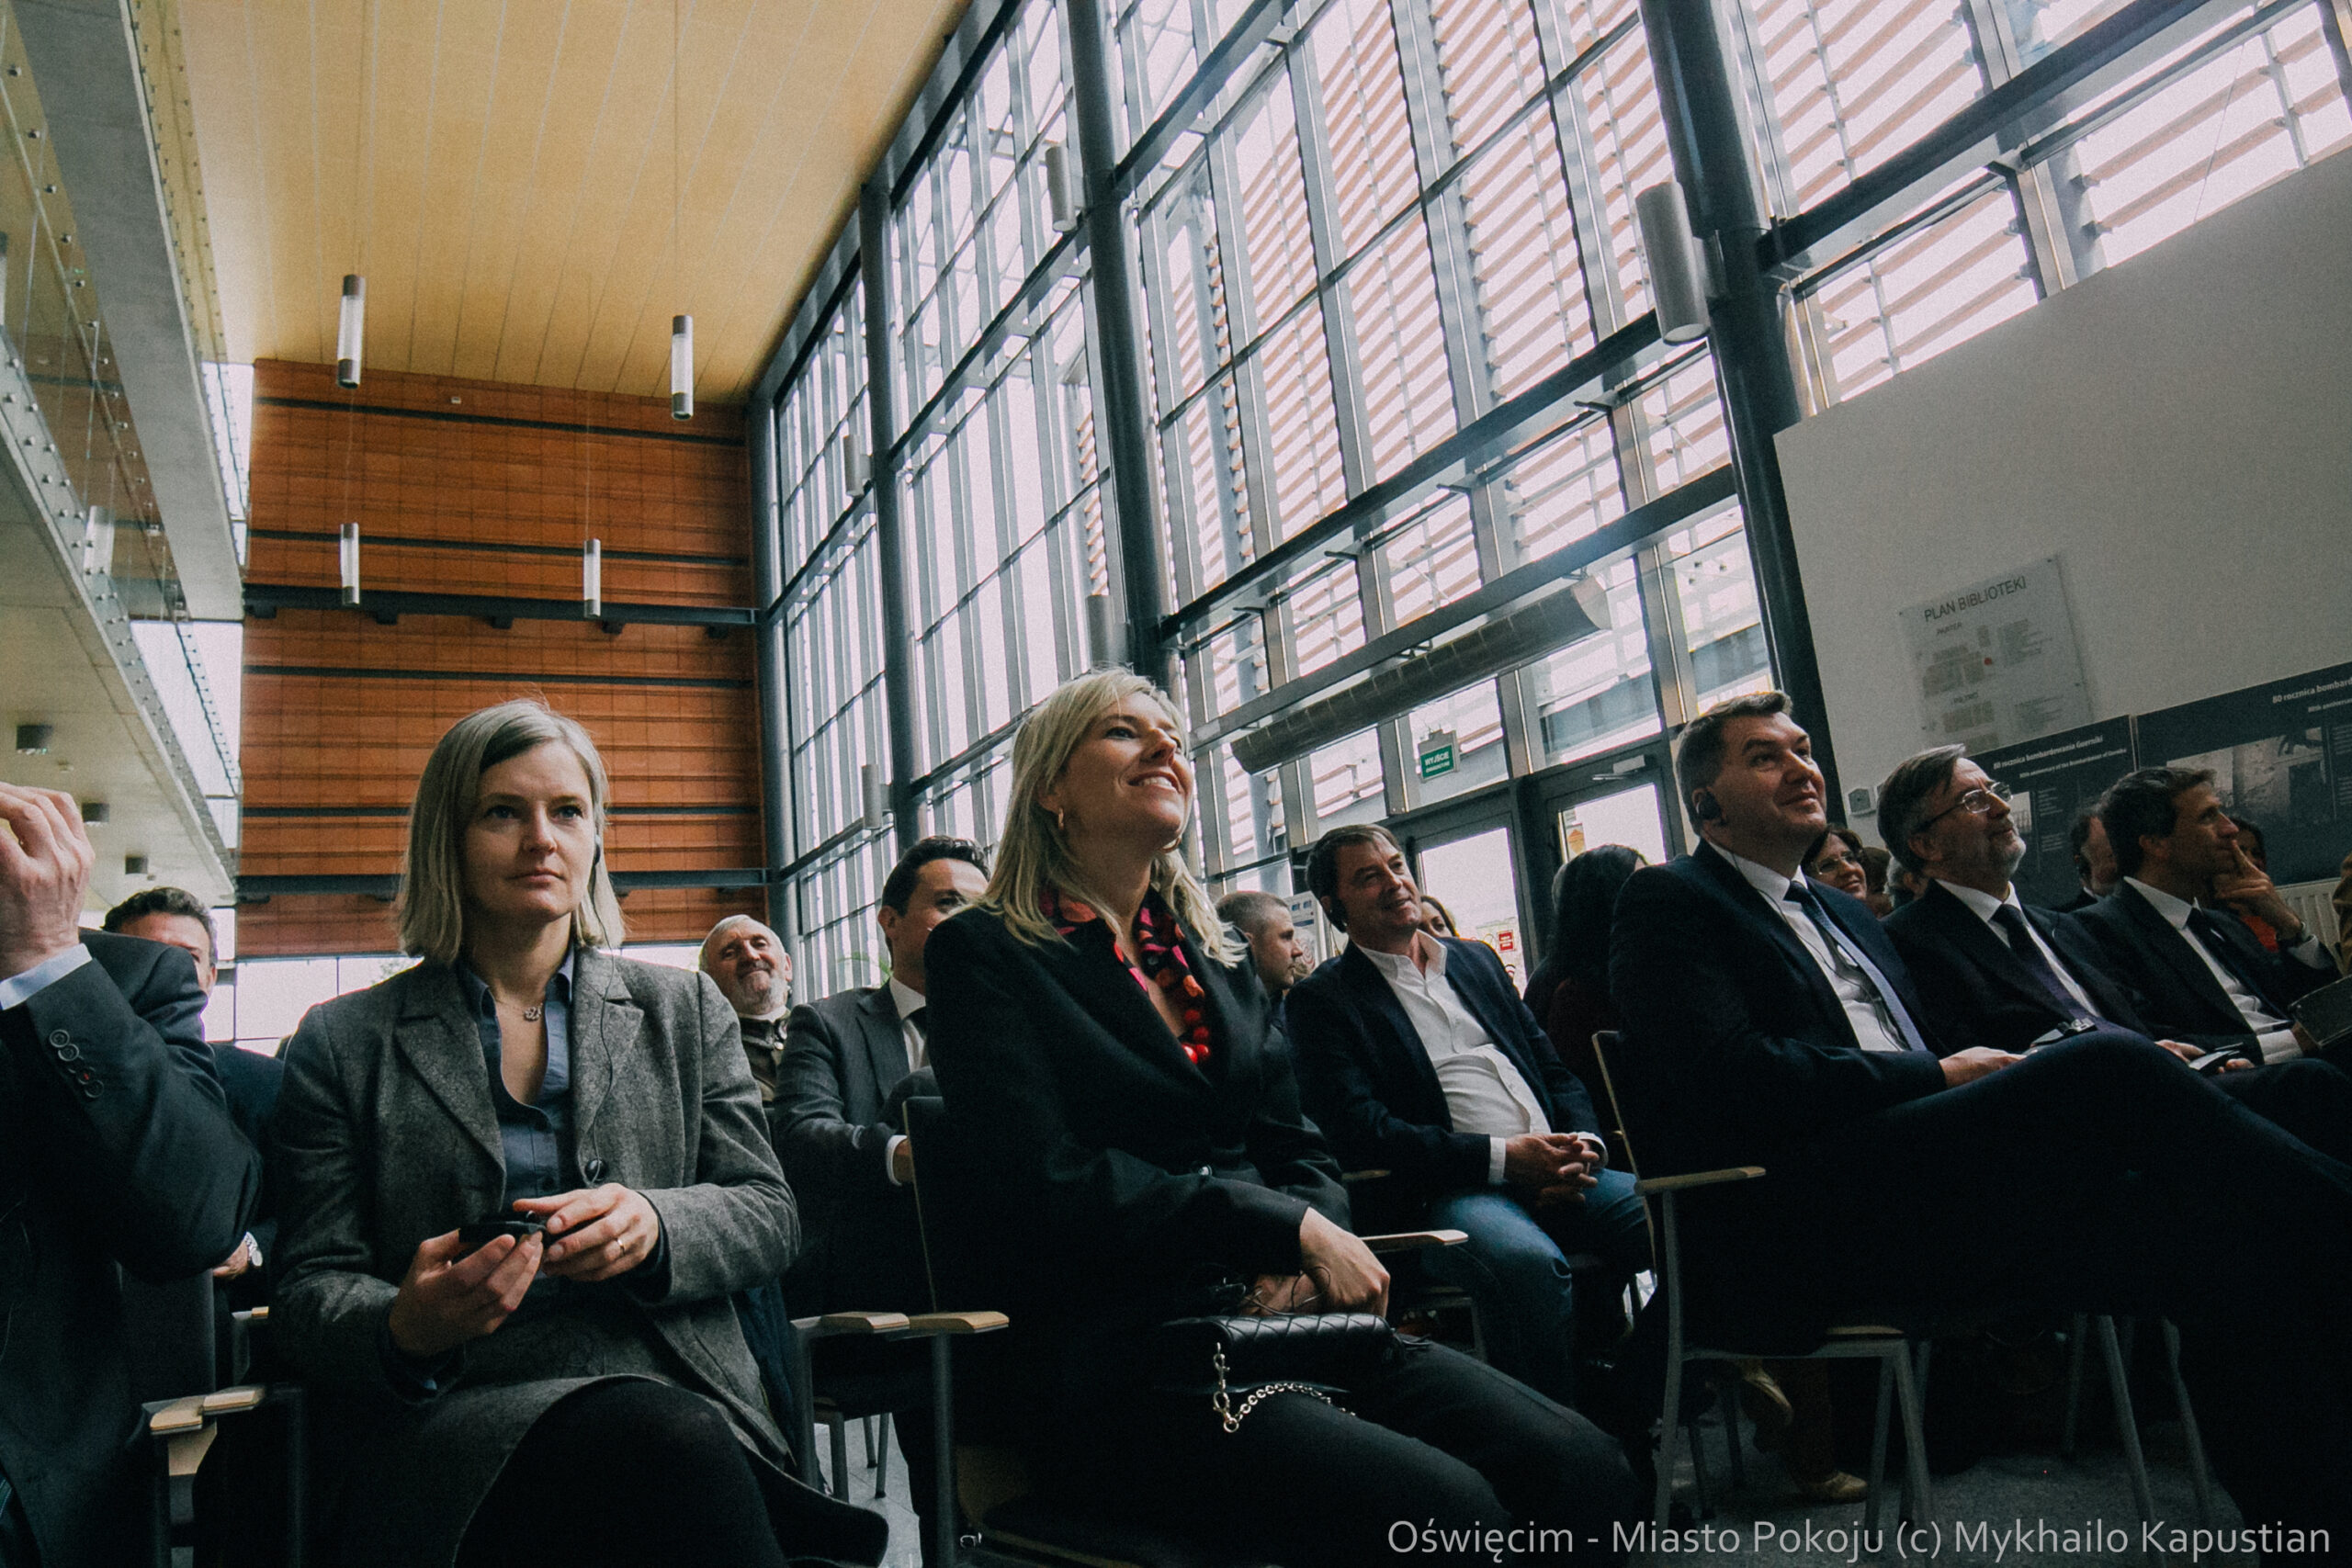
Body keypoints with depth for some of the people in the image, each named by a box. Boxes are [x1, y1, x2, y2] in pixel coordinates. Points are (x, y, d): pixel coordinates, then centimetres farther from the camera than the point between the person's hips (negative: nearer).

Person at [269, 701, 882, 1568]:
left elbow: (767, 1214, 10)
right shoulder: (344, 1042, 11)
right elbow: (310, 1291, 8)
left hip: (683, 1392, 2)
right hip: (460, 1420, -1)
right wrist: (404, 1330, -16)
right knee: (670, 1441, -34)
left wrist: (654, 1225, -12)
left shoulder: (685, 1009, 14)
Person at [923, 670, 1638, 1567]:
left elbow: (1300, 1148, 16)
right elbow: (1050, 1183, -11)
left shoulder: (1215, 955, 19)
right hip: (1124, 1356, -6)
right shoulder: (984, 952, 0)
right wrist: (1293, 1230, -12)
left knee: (1586, 1471, -15)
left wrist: (1300, 1267, -7)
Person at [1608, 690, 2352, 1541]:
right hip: (1787, 1231, -8)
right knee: (2107, 1067, -25)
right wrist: (1937, 1077, -8)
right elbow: (1731, 1076, -12)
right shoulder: (1667, 903, 4)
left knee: (2221, 1231, -16)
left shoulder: (1844, 912, 32)